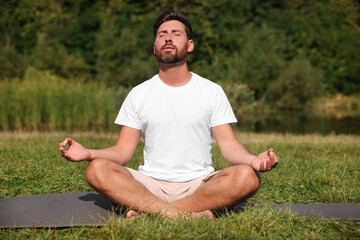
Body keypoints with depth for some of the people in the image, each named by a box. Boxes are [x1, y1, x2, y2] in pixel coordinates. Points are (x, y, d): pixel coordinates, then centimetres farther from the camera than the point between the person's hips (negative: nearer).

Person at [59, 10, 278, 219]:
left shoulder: (212, 91, 9)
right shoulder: (138, 94, 11)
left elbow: (229, 145, 2)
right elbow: (123, 152, 7)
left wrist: (252, 159, -21)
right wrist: (88, 153, -14)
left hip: (199, 186, 0)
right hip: (150, 185, 1)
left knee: (247, 176, -30)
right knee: (97, 170, -26)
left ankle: (149, 212, -33)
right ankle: (188, 214, -37)